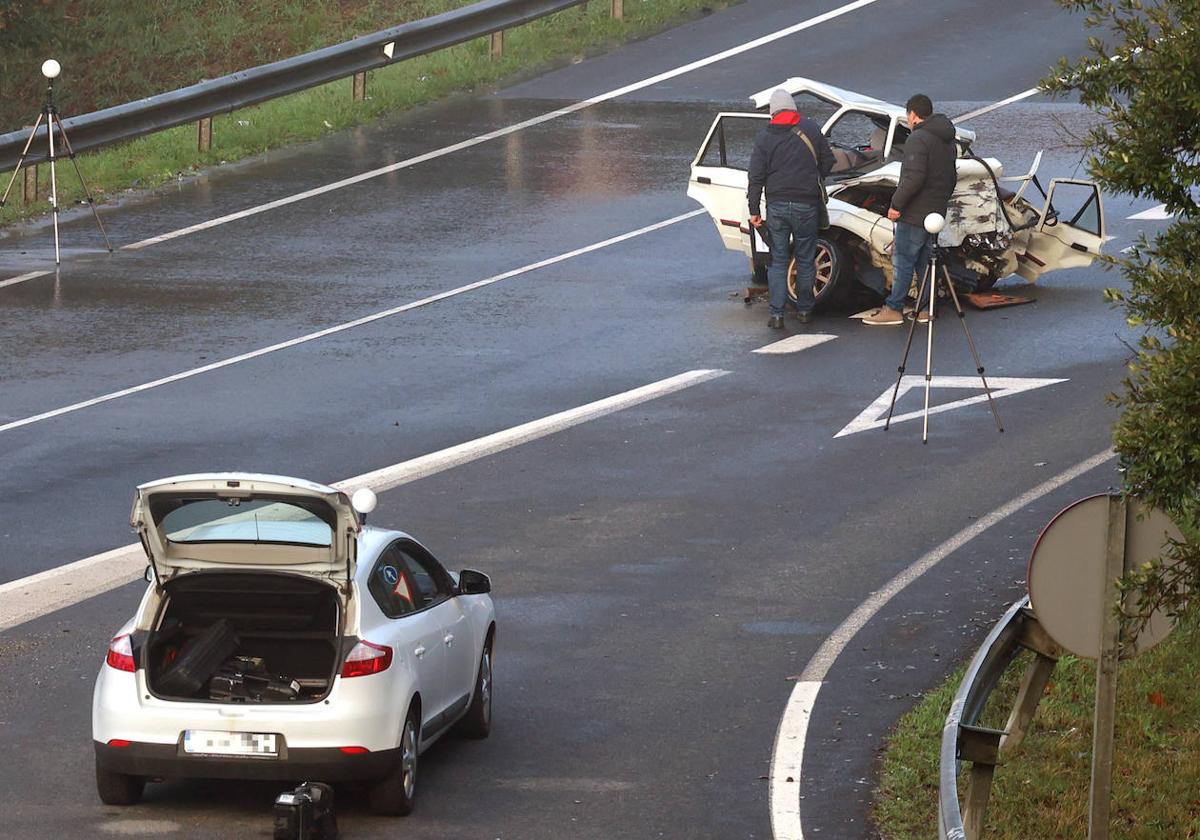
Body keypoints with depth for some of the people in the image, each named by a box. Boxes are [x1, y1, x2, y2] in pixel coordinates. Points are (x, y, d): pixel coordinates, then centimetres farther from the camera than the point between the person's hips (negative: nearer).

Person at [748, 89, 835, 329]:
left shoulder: (765, 136, -2)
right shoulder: (810, 129, -1)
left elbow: (756, 176, -3)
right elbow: (828, 161, 6)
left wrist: (754, 210, 2)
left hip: (777, 205, 0)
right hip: (806, 204, 0)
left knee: (777, 261, 6)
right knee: (805, 259, 13)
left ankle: (776, 314, 1)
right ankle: (804, 310, 19)